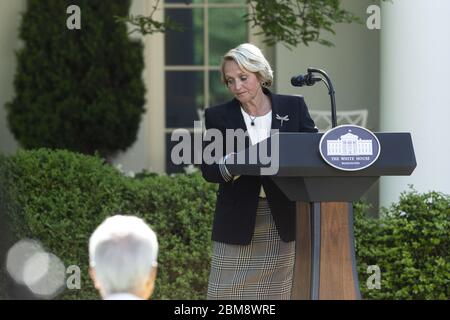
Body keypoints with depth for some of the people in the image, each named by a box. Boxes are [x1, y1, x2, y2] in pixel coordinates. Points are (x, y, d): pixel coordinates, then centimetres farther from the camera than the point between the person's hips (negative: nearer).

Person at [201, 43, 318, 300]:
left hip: (284, 224, 1)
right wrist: (232, 164, -25)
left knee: (279, 294, 1)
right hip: (238, 226, -1)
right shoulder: (218, 117, 4)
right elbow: (208, 169, -3)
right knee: (229, 295, -5)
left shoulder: (294, 108, 6)